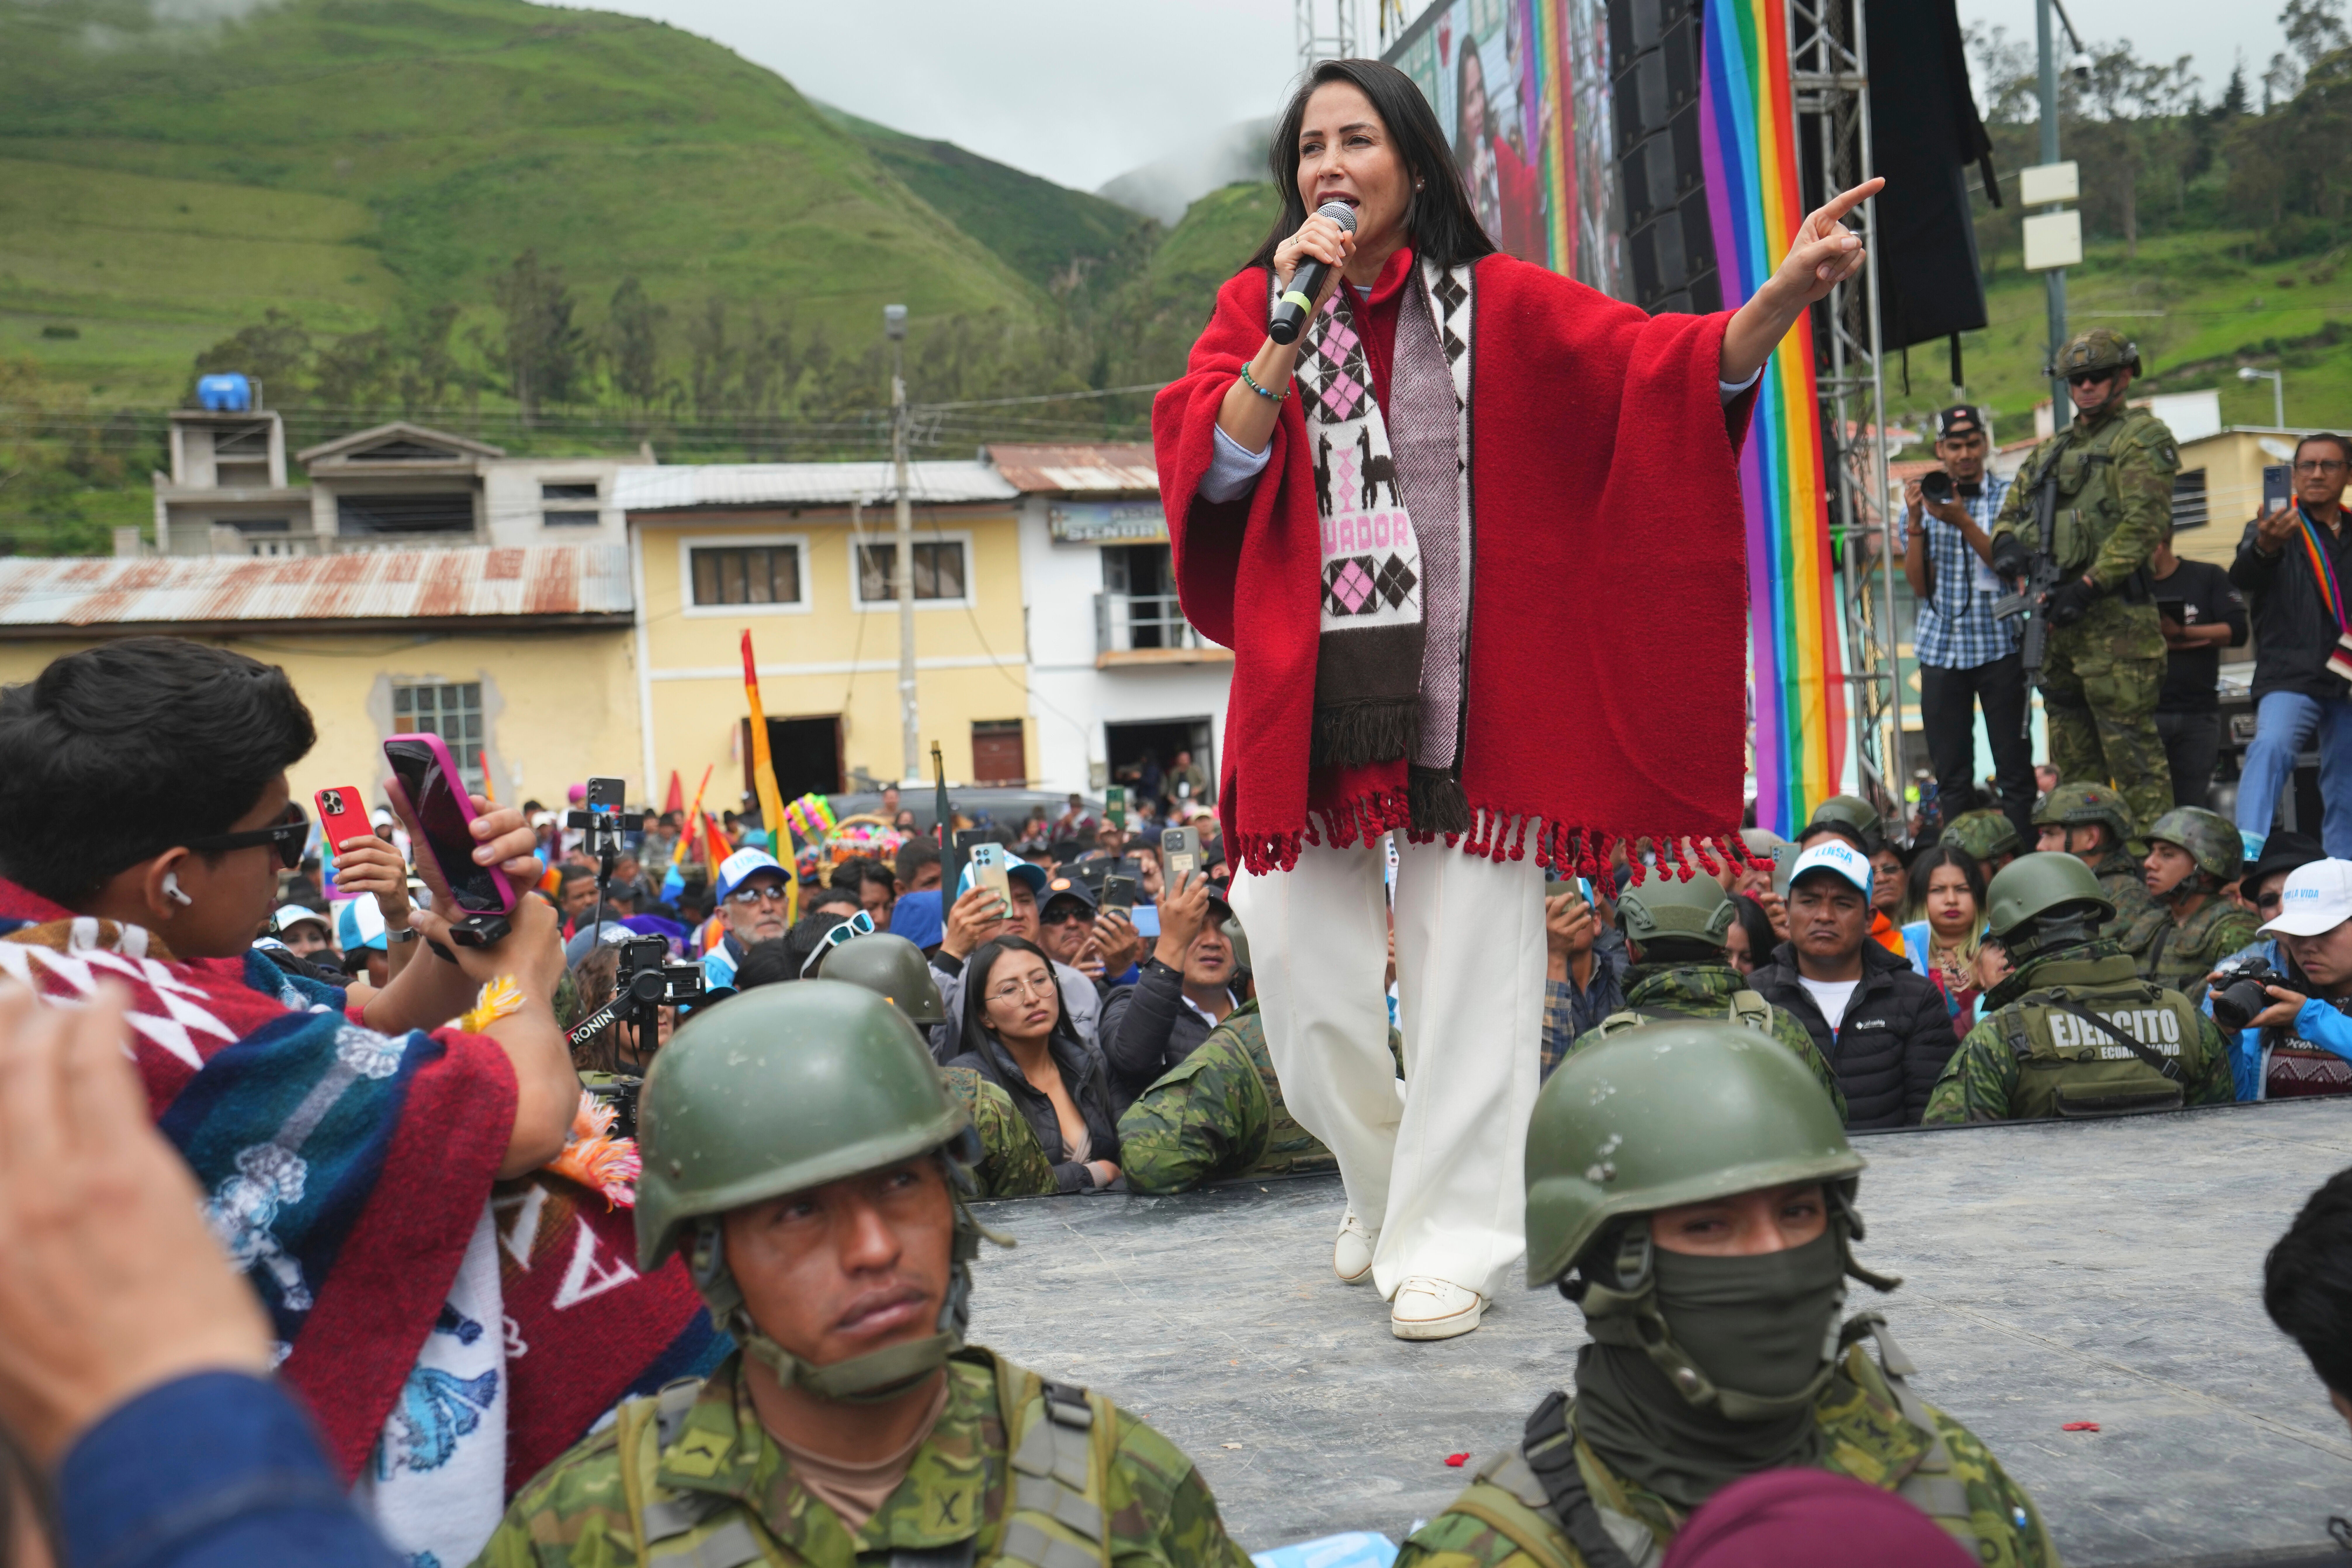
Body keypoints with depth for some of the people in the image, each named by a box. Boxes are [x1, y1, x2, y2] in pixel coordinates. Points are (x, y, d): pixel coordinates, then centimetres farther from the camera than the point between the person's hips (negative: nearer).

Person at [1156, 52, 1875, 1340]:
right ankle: (1383, 1191, 30)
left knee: (1468, 978, -2)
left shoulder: (1502, 306, 4)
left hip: (1468, 703, -1)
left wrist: (1785, 296, -25)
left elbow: (1673, 370, -8)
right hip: (1304, 702, 2)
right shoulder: (1255, 309, 8)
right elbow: (1202, 470, -6)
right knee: (1305, 979, 4)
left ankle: (1448, 1241, 11)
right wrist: (1293, 326, -13)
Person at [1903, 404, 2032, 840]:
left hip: (1999, 644, -2)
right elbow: (1919, 586, 2)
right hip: (1941, 649, 2)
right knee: (1951, 774, 3)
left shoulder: (2008, 497, 5)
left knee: (2014, 766, -1)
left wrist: (1962, 521, -18)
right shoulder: (1921, 501, 10)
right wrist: (1916, 522, -9)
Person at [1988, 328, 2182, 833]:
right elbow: (2012, 510, 23)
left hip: (2115, 616, -8)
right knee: (2072, 753, 12)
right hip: (2057, 618, 8)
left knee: (2131, 748, -11)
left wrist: (2089, 586, -19)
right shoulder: (2052, 450, 23)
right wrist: (2007, 544, -2)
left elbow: (2143, 522, -12)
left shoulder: (2143, 436, 0)